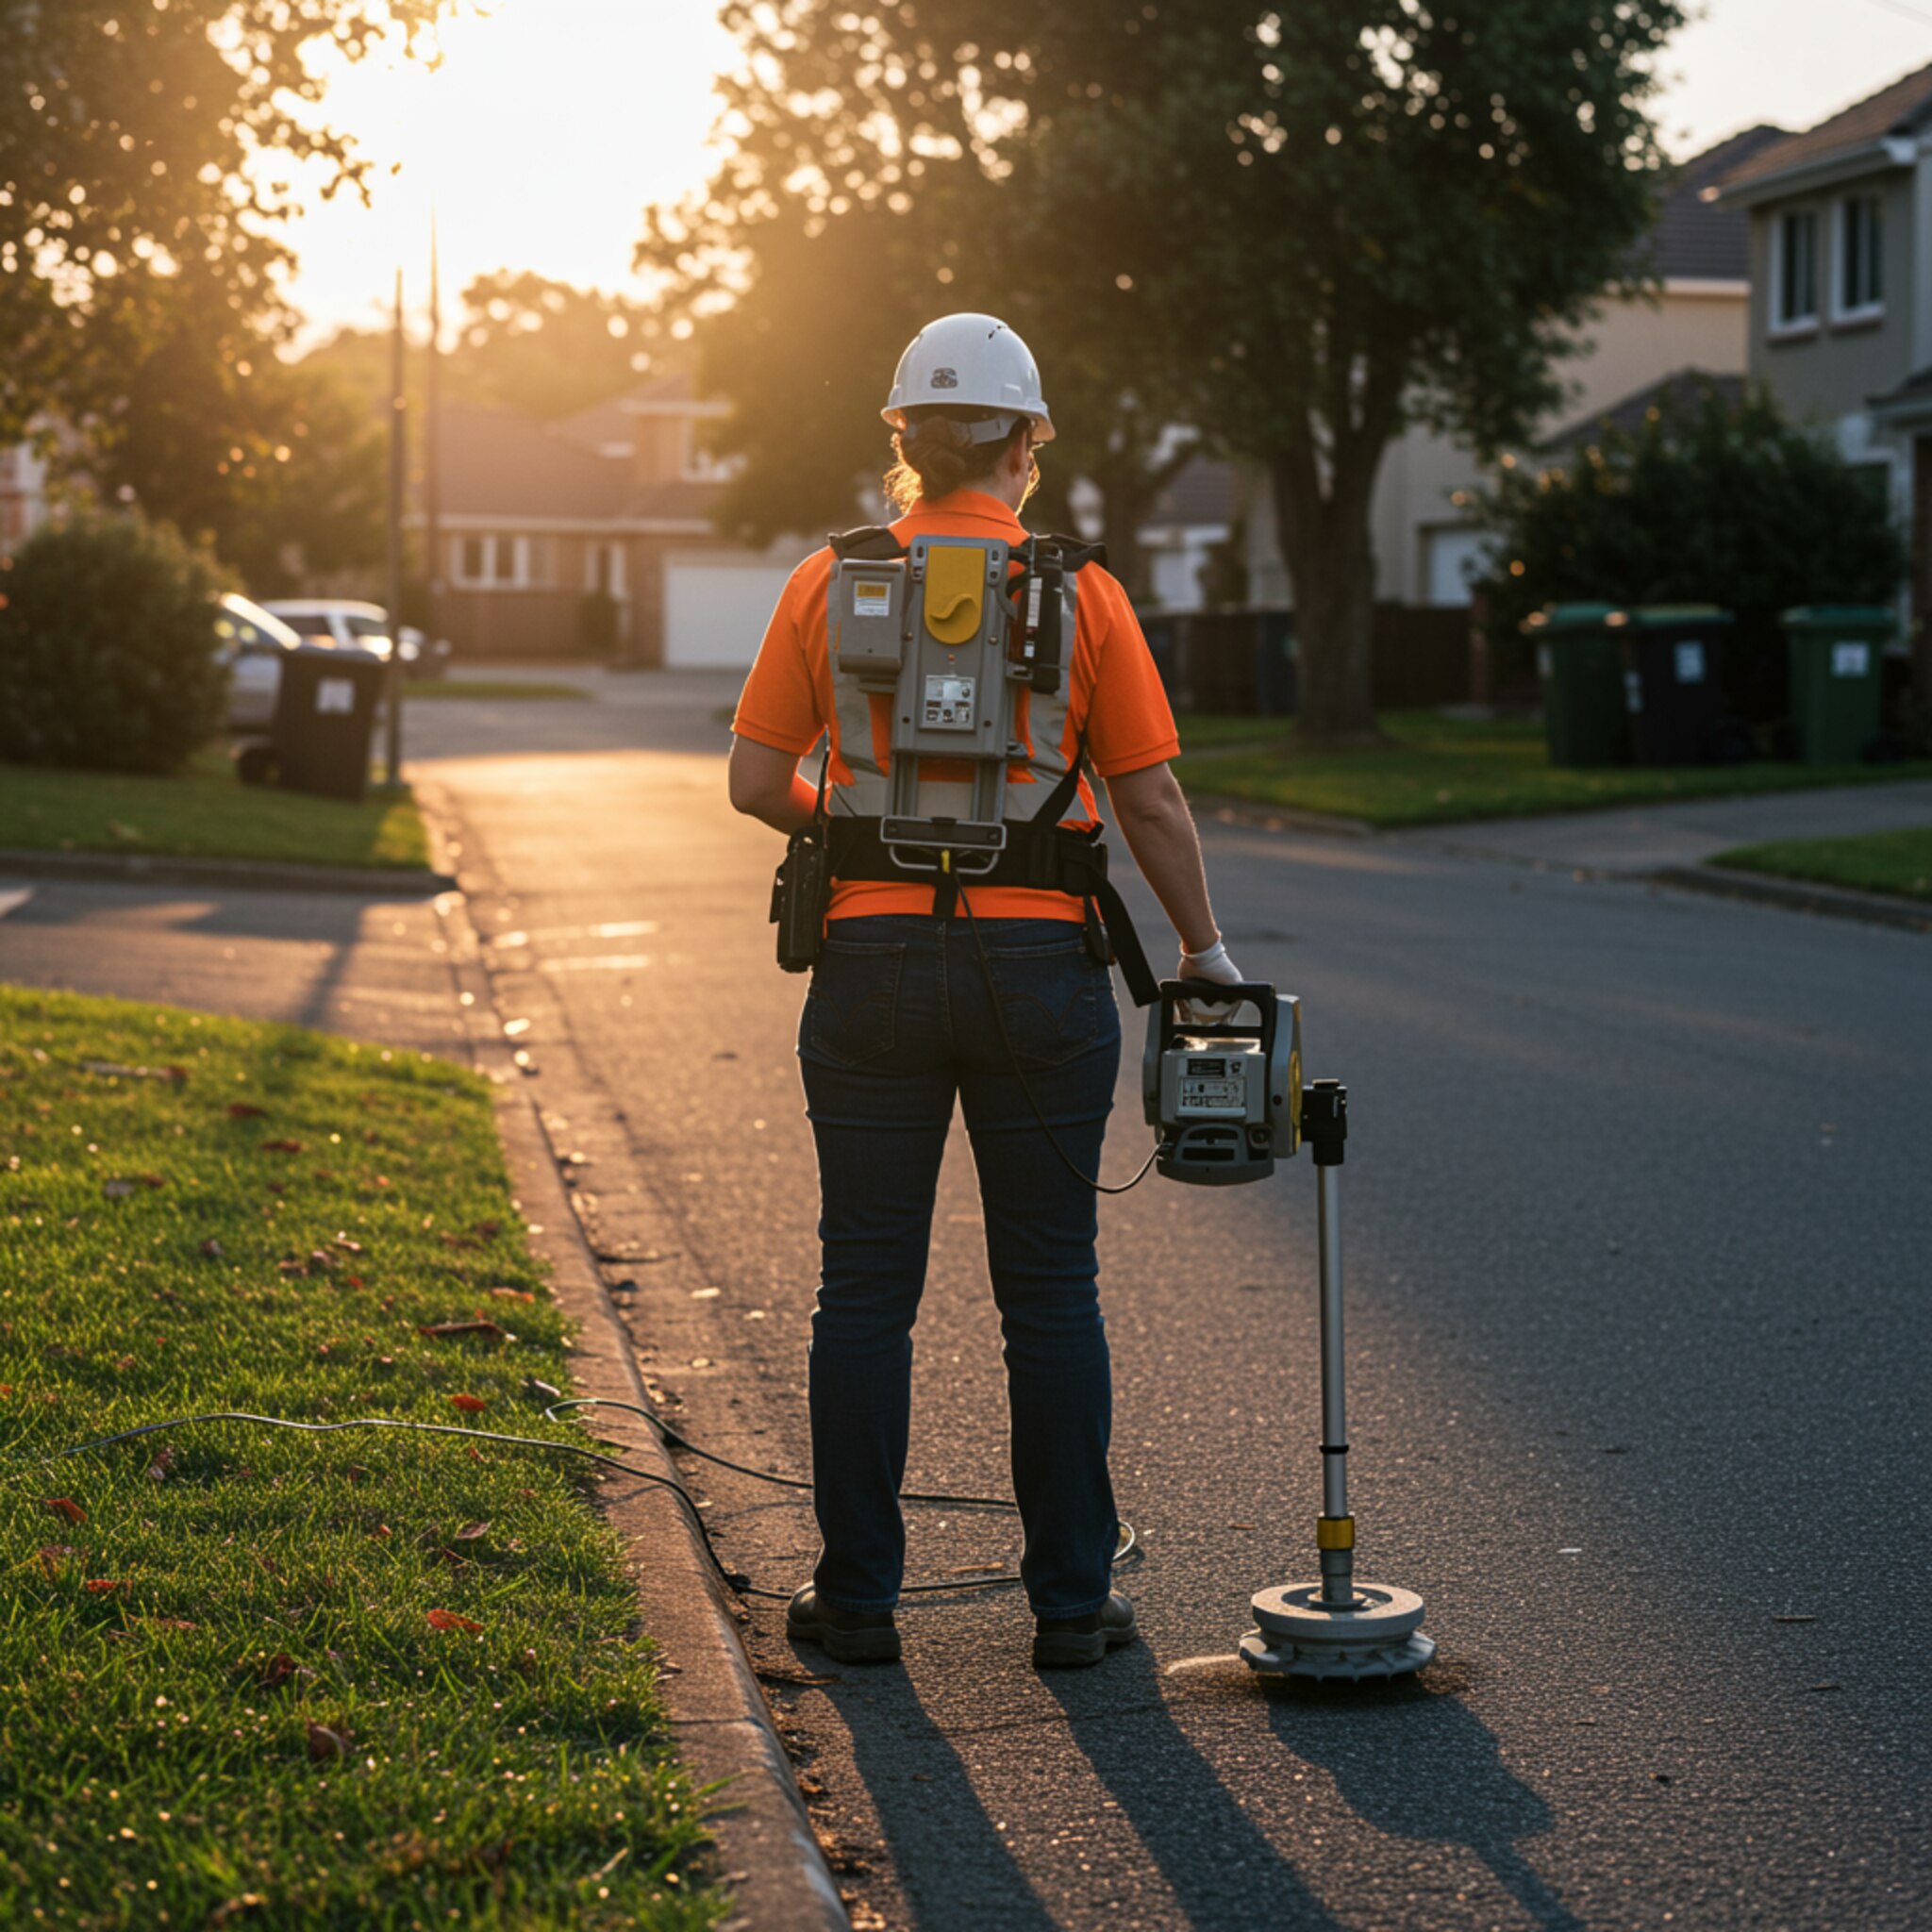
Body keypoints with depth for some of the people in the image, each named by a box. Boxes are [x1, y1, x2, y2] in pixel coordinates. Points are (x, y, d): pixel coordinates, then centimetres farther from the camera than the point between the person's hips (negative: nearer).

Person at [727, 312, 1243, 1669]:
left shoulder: (829, 586, 1)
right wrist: (1204, 950, 10)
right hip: (1040, 969, -1)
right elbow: (1152, 804, -2)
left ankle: (858, 1597, 14)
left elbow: (757, 781, 1)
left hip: (872, 966, 1)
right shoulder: (1080, 595, -3)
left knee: (867, 1290, 9)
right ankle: (1071, 1600, 13)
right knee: (1052, 1291, 8)